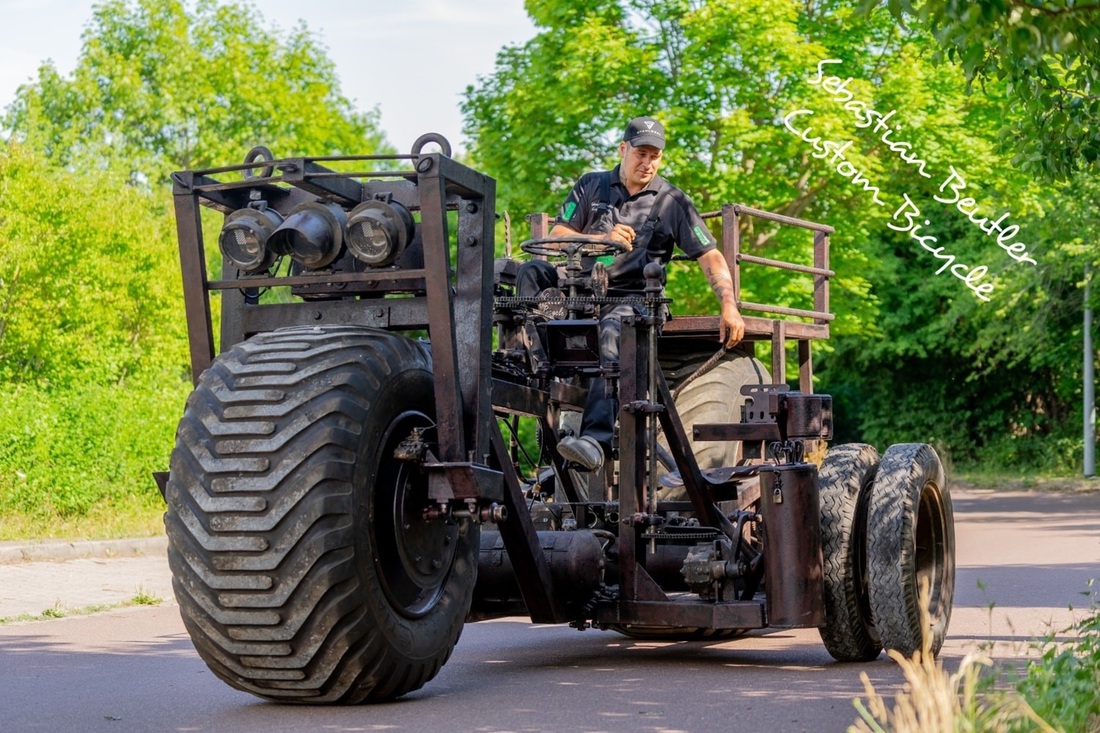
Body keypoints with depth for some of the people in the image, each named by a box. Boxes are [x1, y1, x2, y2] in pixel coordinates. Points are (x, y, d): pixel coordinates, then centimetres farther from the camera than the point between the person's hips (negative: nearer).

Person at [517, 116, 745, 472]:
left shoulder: (672, 202, 10)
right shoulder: (591, 186, 16)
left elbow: (711, 257, 5)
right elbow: (557, 235, 9)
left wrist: (729, 307, -10)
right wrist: (604, 239, -9)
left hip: (630, 298, -3)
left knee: (614, 333, -38)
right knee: (531, 271, -25)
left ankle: (597, 440, -53)